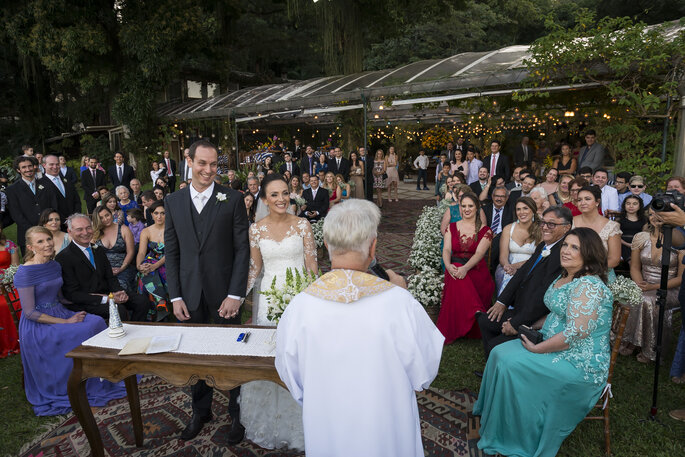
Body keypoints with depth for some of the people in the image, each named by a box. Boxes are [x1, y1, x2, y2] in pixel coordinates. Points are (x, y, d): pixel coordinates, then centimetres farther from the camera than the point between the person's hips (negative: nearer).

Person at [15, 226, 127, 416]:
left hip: (59, 314, 7)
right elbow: (29, 313, -17)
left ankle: (100, 382, -4)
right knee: (84, 332, -22)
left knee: (97, 322, -15)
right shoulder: (25, 273, -15)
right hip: (38, 325, -7)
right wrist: (66, 322, -18)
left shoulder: (55, 266, 8)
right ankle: (82, 392, -3)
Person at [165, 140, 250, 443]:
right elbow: (171, 252, 5)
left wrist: (235, 294, -12)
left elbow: (242, 249, -7)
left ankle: (237, 413, 30)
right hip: (190, 295, 3)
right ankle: (201, 410, 37)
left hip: (224, 293, -2)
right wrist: (175, 296, 1)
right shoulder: (173, 202, 4)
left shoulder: (233, 199, -6)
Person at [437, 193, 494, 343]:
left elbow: (479, 253, -8)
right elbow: (446, 249, 2)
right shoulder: (452, 228, 14)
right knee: (457, 282, -35)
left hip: (476, 270, -1)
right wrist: (448, 265, -21)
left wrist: (465, 268, -28)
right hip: (455, 267, 1)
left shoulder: (485, 231, 7)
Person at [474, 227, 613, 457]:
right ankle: (490, 419, 14)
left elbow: (575, 333, -28)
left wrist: (536, 348, -19)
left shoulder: (588, 286, -22)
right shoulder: (565, 277, 9)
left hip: (579, 363, -10)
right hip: (555, 346, 10)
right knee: (500, 353, -1)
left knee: (509, 365, -17)